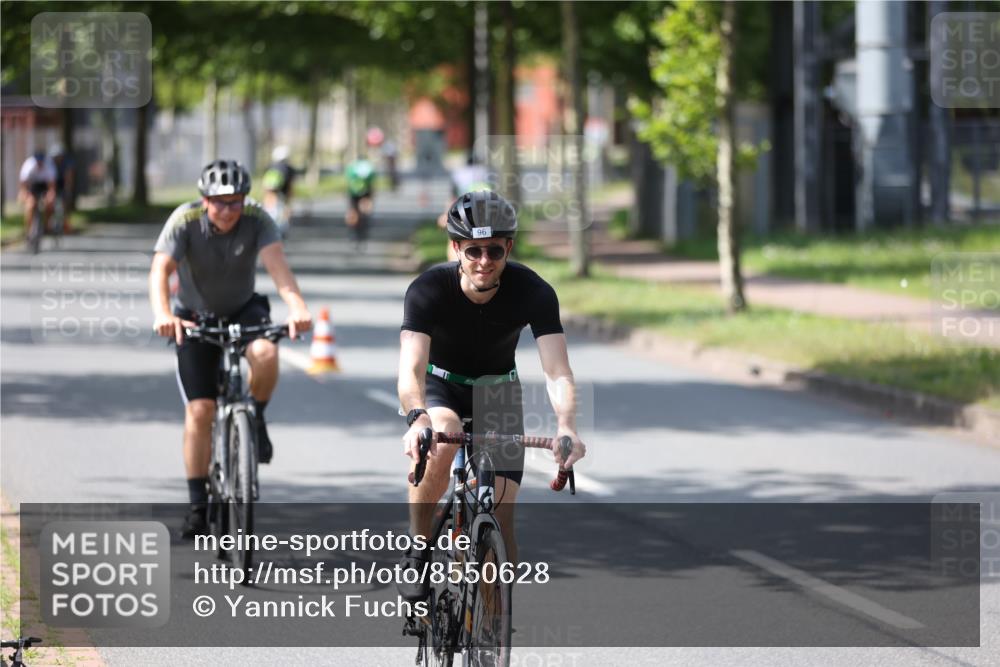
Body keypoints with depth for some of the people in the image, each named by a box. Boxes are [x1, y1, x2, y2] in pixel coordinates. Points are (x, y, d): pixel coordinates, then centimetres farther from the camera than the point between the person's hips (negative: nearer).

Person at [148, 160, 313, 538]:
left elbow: (276, 263, -33)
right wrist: (162, 314, -53)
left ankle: (256, 419, -4)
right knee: (199, 410, -9)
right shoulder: (185, 221, -22)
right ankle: (197, 504, 2)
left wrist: (297, 307, -52)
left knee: (265, 353, -33)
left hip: (243, 309, 1)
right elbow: (160, 269, -34)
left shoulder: (256, 220, -19)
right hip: (196, 317, -1)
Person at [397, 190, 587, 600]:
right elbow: (411, 367, -39)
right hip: (439, 386, -2)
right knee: (442, 440, -37)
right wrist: (417, 418, -61)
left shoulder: (532, 292, -25)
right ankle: (417, 553, -18)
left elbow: (557, 370, -34)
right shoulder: (429, 289, -28)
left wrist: (567, 426, -54)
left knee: (502, 519, -11)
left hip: (496, 390, 2)